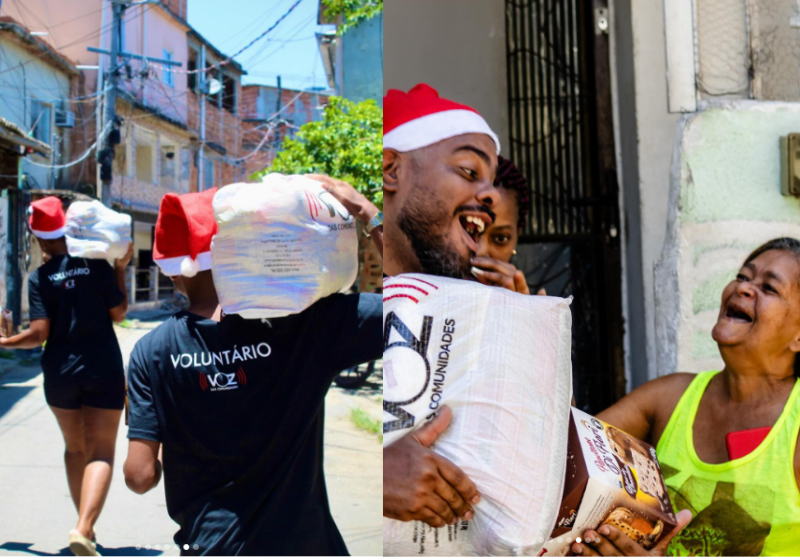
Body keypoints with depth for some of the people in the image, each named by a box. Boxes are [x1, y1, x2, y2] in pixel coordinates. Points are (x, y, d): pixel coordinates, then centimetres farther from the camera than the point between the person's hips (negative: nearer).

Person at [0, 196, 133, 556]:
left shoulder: (39, 278, -5)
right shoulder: (96, 265, -5)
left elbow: (39, 334, -10)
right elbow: (118, 313, -1)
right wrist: (121, 269, 5)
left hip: (60, 371, 2)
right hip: (104, 369, -1)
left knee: (75, 448, 20)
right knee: (101, 452, 0)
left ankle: (85, 526, 26)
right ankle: (83, 529, -18)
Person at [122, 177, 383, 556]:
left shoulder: (153, 352, -10)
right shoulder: (305, 323, -16)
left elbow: (140, 476, -11)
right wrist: (368, 212, -11)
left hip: (214, 544, 1)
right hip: (304, 542, 0)